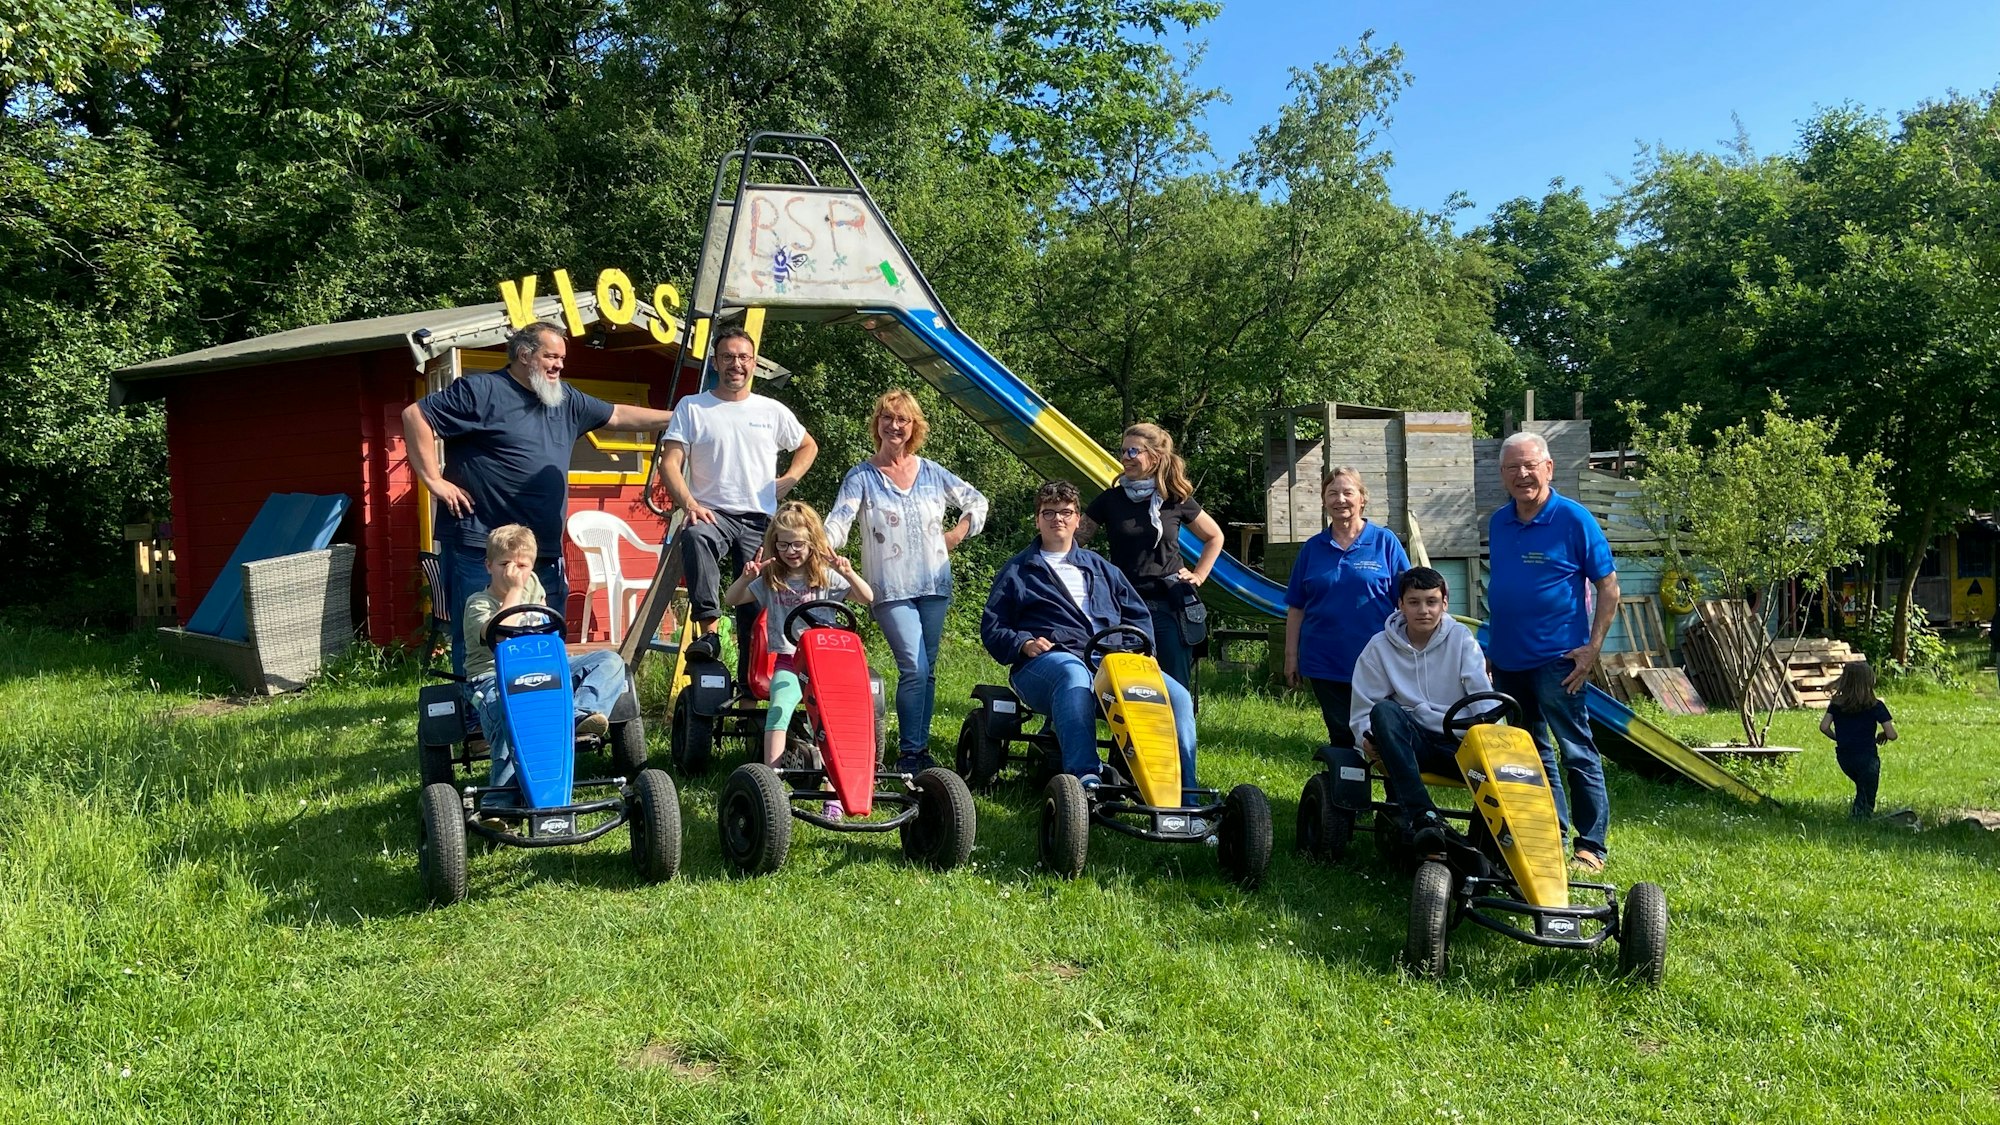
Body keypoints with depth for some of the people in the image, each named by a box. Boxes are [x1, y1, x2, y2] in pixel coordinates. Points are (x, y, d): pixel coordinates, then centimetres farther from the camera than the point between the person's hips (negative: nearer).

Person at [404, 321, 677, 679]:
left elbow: (617, 415, 23)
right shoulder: (481, 390, -5)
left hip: (544, 552, 7)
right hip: (480, 550, -7)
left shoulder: (564, 399, 16)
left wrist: (676, 416, 18)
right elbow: (415, 415, -7)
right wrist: (434, 480, -11)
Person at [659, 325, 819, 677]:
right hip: (711, 513, -2)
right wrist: (689, 504, -17)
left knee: (757, 604, -4)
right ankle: (709, 630, -37)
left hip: (760, 520, 2)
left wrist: (788, 480, 10)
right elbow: (670, 463, 0)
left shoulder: (773, 411, 13)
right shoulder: (692, 407, 7)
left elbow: (808, 446, 28)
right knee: (695, 537, -38)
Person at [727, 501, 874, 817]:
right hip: (787, 661, 1)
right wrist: (746, 577, -13)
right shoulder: (769, 580, 10)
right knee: (779, 709, -29)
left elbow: (867, 598, 2)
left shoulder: (826, 576, 7)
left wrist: (848, 574, -16)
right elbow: (731, 600, 6)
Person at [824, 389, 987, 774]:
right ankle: (909, 754, -4)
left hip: (934, 585, 4)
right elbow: (839, 519, -12)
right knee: (914, 669, -14)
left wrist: (958, 533, 8)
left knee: (927, 670, 7)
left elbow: (977, 501, 22)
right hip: (891, 589, -4)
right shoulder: (861, 477, 1)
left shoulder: (932, 473, 10)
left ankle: (921, 748, 16)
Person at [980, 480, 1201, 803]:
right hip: (1046, 662, -3)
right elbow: (992, 629, 15)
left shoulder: (1100, 568, 31)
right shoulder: (1017, 571, 22)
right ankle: (1086, 778, -56)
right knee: (1074, 675, -43)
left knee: (1177, 695, -25)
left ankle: (1182, 797, -25)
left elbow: (1139, 615, 28)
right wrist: (1023, 643, -7)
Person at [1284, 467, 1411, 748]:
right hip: (1325, 663, 2)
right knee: (1341, 738, 10)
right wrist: (1291, 656, 6)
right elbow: (1296, 608, 9)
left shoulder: (1385, 542, -1)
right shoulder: (1312, 548, 7)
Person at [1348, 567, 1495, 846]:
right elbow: (1363, 710, 8)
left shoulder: (1460, 638, 9)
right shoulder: (1380, 648, 7)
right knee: (1384, 710, -34)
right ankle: (1421, 815, -44)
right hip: (1410, 743, 0)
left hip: (1459, 742, 0)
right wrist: (1367, 737, -15)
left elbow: (1483, 694, -3)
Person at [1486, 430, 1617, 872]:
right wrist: (1493, 641, 14)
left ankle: (1591, 845, 8)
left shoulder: (1574, 519, -9)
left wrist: (1593, 647, -13)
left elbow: (1608, 587, -7)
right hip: (1506, 659, 7)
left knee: (1576, 752, -1)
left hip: (1557, 659, -6)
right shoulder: (1498, 523, 8)